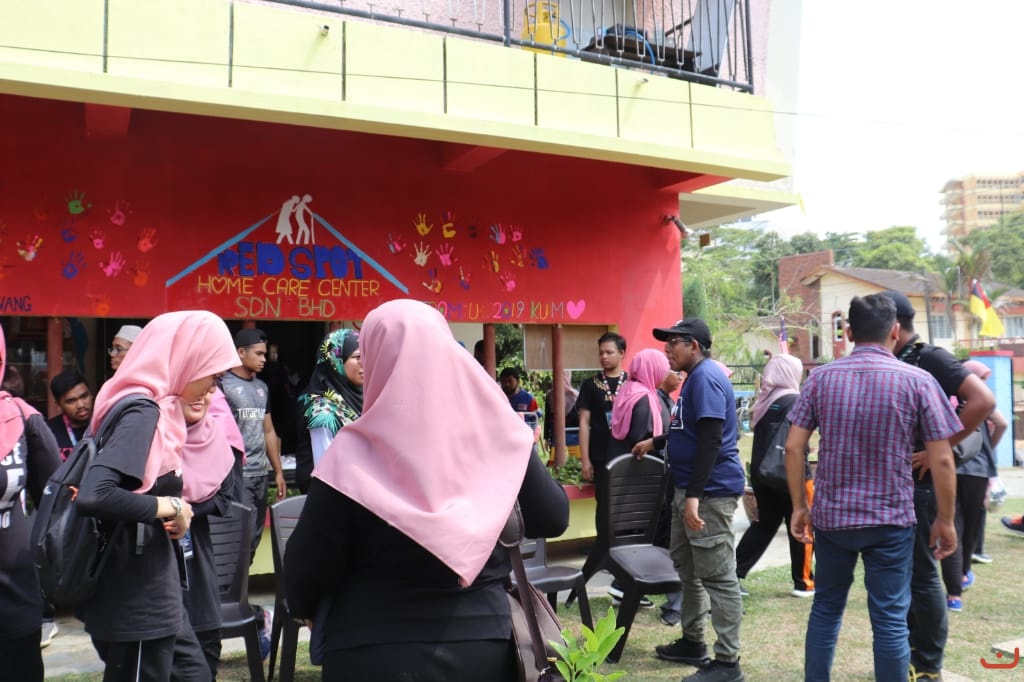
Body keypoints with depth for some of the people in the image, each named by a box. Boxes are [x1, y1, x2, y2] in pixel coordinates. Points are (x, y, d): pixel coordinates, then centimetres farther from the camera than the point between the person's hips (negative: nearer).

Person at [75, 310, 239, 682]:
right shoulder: (143, 414, -20)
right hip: (134, 598, -9)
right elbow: (93, 495, -33)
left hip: (149, 590, 9)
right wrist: (169, 507, -21)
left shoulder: (153, 408, 8)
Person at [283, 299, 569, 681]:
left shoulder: (356, 454, -15)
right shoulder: (495, 432, -7)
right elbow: (553, 518, 2)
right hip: (483, 645, 3)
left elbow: (307, 567, -8)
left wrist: (303, 606, 13)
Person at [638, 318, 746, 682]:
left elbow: (711, 440, -24)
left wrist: (694, 496, -27)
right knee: (687, 566, 18)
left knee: (718, 576, -5)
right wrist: (654, 442, 41)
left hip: (710, 491, -11)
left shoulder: (705, 377, -17)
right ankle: (692, 641, 30)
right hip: (691, 488, 11)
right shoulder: (695, 376, 16)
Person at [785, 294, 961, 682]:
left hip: (830, 516, 2)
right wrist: (945, 520, 4)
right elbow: (941, 460, -7)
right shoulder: (917, 381, -6)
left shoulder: (821, 378, -1)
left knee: (826, 608, 16)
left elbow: (794, 447, -3)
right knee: (890, 619, 5)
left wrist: (799, 506, 6)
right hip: (891, 520, -2)